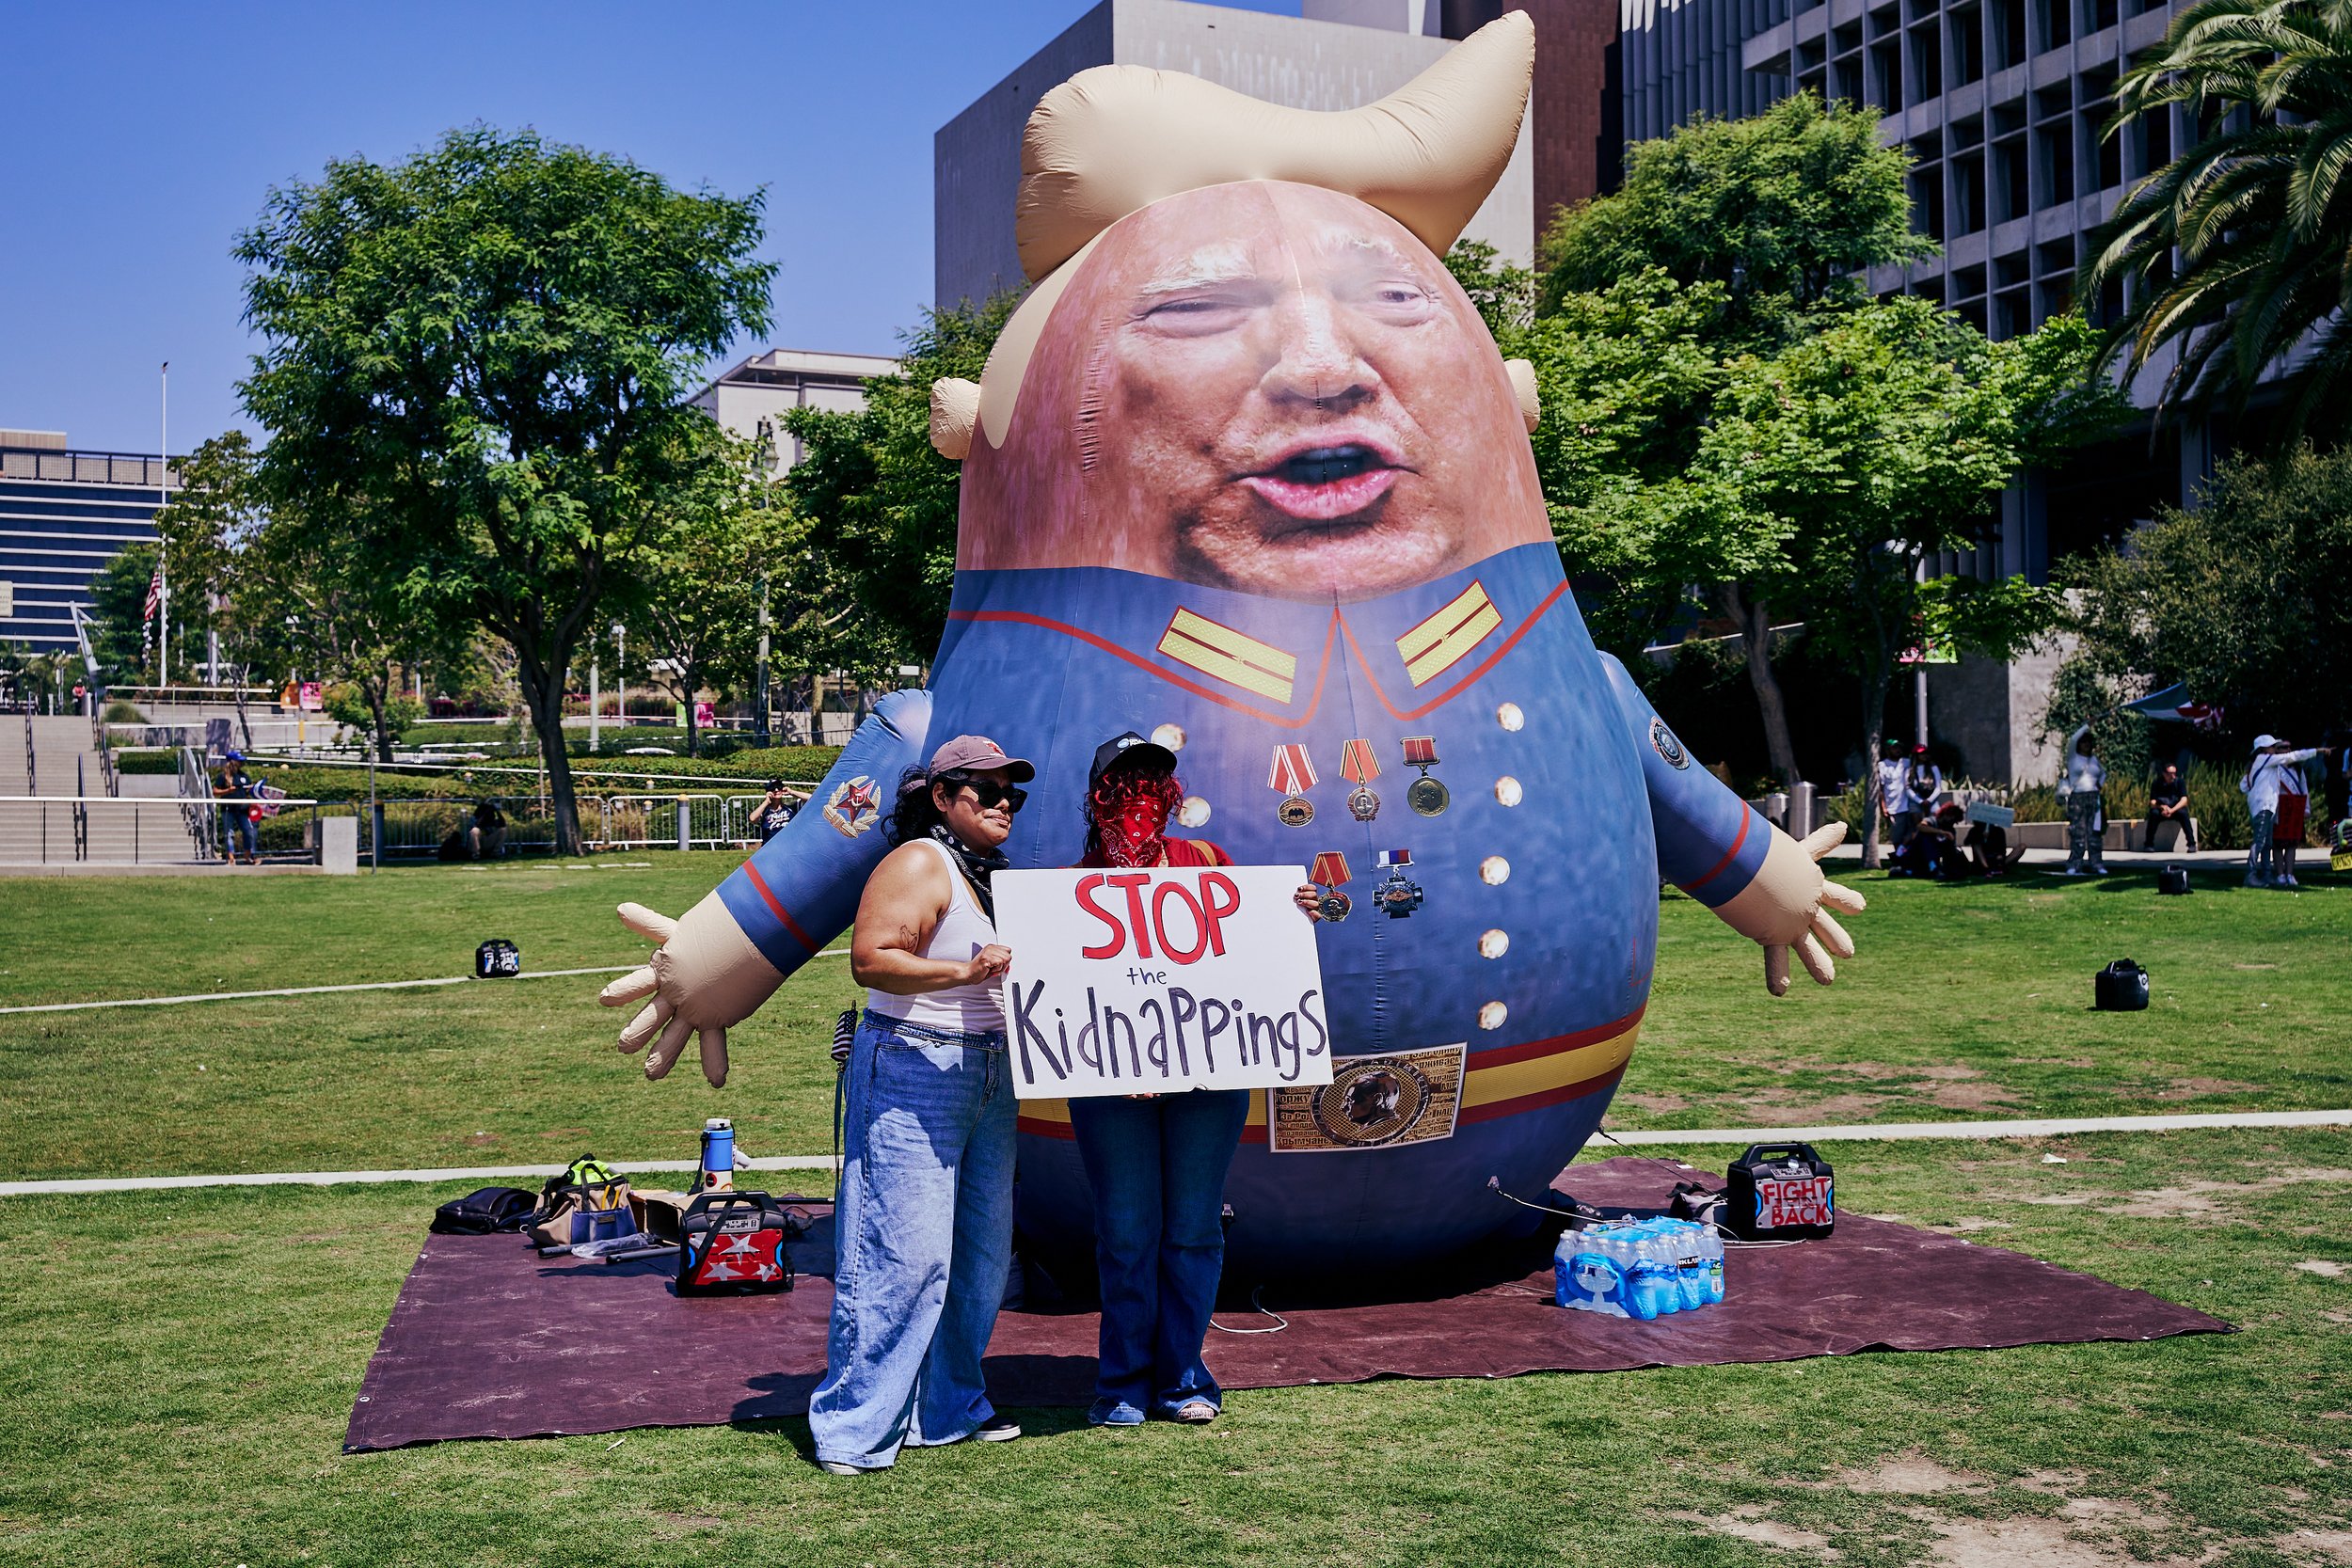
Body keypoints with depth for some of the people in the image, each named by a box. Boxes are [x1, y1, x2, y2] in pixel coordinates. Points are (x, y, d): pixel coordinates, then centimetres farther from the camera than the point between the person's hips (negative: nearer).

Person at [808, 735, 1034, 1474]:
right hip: (911, 1075, -9)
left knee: (980, 1252, 12)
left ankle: (949, 1408, 25)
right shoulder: (919, 863, -10)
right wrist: (965, 971, -31)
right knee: (904, 1253, -10)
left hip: (988, 1078, 9)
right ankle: (856, 1431, 0)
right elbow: (870, 960, -22)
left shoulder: (995, 875, 16)